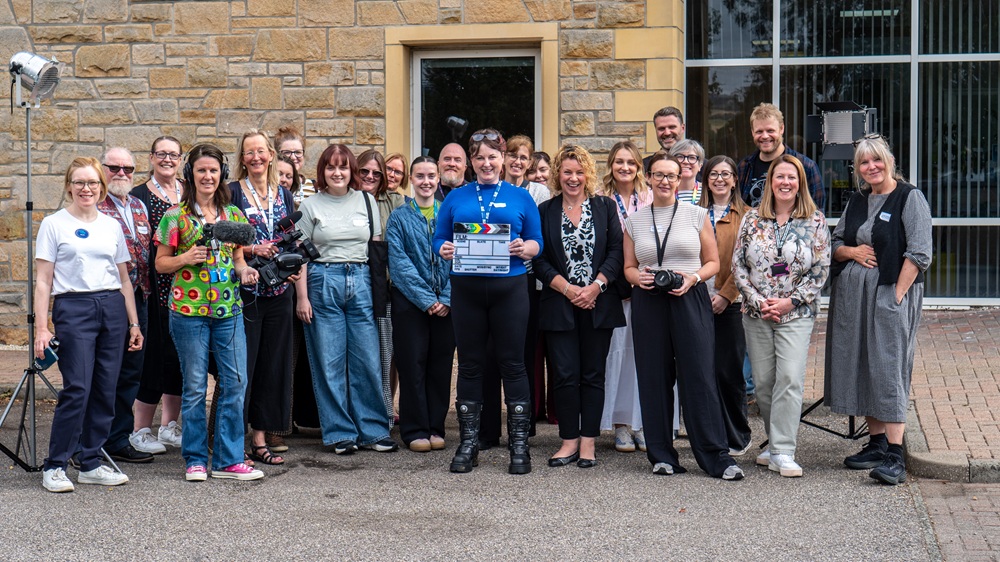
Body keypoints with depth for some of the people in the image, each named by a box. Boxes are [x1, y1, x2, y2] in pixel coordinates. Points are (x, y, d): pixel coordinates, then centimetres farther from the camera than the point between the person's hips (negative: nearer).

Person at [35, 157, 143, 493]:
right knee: (76, 389, -11)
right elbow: (43, 282, 0)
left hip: (112, 307, 4)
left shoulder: (112, 226, 15)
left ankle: (91, 464, 13)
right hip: (73, 307, -4)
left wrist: (134, 323, 13)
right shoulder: (54, 225, 4)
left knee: (105, 389, 3)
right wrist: (41, 328, -7)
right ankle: (54, 467, -1)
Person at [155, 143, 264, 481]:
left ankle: (228, 460, 9)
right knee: (195, 387, 3)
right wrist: (185, 258, -15)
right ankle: (195, 459, 15)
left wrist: (244, 271, -2)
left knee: (236, 384, 0)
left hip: (229, 310, 3)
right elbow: (161, 263, 3)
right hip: (189, 311, -3)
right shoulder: (176, 216, 0)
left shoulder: (233, 215, 11)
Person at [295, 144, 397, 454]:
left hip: (361, 281, 2)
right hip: (322, 282, -2)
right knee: (329, 363, 1)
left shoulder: (366, 201, 11)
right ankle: (339, 433, 10)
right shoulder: (310, 205, 5)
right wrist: (302, 297, -4)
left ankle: (373, 430, 11)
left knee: (368, 360, 1)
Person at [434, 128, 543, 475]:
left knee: (512, 364, 0)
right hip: (466, 287, 1)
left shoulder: (520, 198, 10)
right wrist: (444, 250, -11)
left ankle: (519, 444, 7)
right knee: (470, 364, 6)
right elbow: (439, 239, 11)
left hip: (509, 287, -1)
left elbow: (536, 243, 6)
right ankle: (468, 443, 14)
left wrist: (524, 248, -15)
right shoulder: (456, 198, 13)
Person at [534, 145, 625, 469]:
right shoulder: (545, 211, 8)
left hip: (599, 304, 0)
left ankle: (588, 442, 9)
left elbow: (616, 252, 1)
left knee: (593, 374, 3)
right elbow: (539, 260, 2)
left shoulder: (605, 207, 8)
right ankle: (569, 441, 8)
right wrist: (567, 288, -10)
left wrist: (595, 286, -11)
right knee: (565, 375, -1)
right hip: (559, 305, 0)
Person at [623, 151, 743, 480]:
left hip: (690, 301, -2)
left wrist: (693, 277, -10)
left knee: (699, 377, -7)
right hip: (648, 303, 2)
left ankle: (717, 458, -2)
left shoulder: (696, 215, 7)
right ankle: (662, 456, 12)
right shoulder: (634, 220, 12)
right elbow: (629, 267, 16)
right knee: (654, 378, 2)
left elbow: (713, 262, 9)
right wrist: (638, 277, -6)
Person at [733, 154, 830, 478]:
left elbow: (821, 269, -2)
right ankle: (778, 442, 21)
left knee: (790, 378, -13)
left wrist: (790, 301, -11)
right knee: (763, 382, 5)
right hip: (756, 314, 3)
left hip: (796, 314, -2)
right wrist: (757, 300, -8)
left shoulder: (815, 221, 1)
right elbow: (738, 264, 5)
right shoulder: (752, 219, 6)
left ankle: (783, 452, -11)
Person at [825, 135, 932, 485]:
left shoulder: (910, 198, -4)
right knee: (859, 368, 8)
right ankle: (877, 443, 19)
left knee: (888, 369, -10)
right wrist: (851, 251, -2)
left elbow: (919, 253, -11)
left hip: (890, 295, -7)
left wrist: (897, 295, -17)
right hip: (851, 296, 7)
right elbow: (834, 243, 21)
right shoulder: (857, 201, 15)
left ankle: (894, 457, -10)